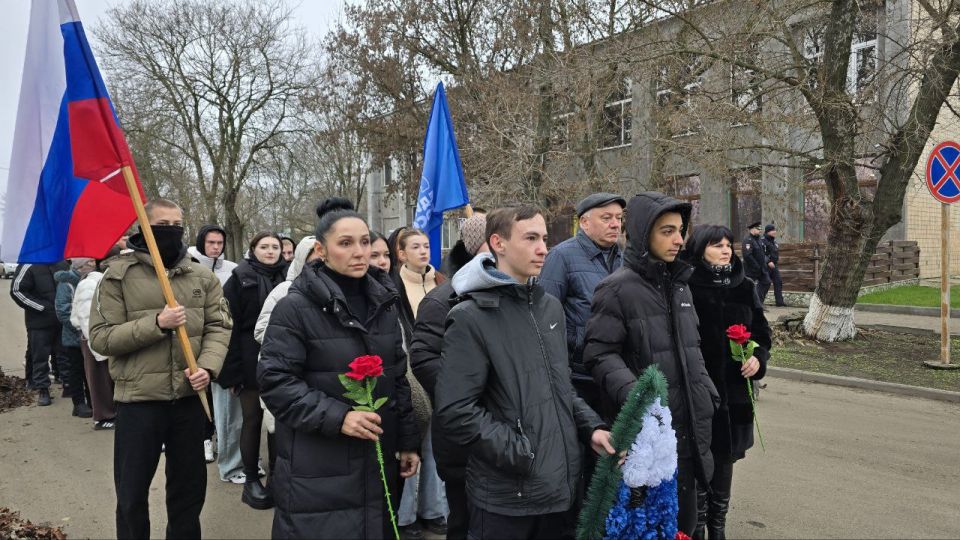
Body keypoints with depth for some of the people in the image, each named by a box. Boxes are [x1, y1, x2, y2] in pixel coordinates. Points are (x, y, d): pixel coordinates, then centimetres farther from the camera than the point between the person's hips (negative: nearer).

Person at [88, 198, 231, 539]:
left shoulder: (203, 276, 5)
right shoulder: (118, 274, -5)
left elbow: (219, 326, 4)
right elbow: (101, 337, -9)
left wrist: (207, 366, -13)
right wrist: (155, 324, -21)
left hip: (191, 397, 3)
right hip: (138, 399, -3)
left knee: (190, 486, 18)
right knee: (132, 492, 12)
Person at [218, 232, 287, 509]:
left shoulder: (287, 277, 6)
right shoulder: (240, 279, -3)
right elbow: (229, 326, -7)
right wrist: (231, 371, -12)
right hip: (252, 361, -3)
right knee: (253, 420, 6)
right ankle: (251, 479, 18)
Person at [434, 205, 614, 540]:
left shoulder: (551, 307, 10)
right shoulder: (471, 318, -13)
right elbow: (455, 413, -18)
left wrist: (591, 427, 3)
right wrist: (523, 454, -16)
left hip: (562, 484, 6)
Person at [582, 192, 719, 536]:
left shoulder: (679, 285, 14)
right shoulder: (617, 288, -11)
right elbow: (600, 354, -14)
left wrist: (707, 393, 16)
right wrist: (633, 394, -27)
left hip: (688, 424, 7)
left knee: (683, 518, 17)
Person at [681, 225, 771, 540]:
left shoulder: (744, 287, 6)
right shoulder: (686, 286, -10)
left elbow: (761, 331, 13)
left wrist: (758, 358, -5)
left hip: (734, 390, 5)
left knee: (724, 458, 14)